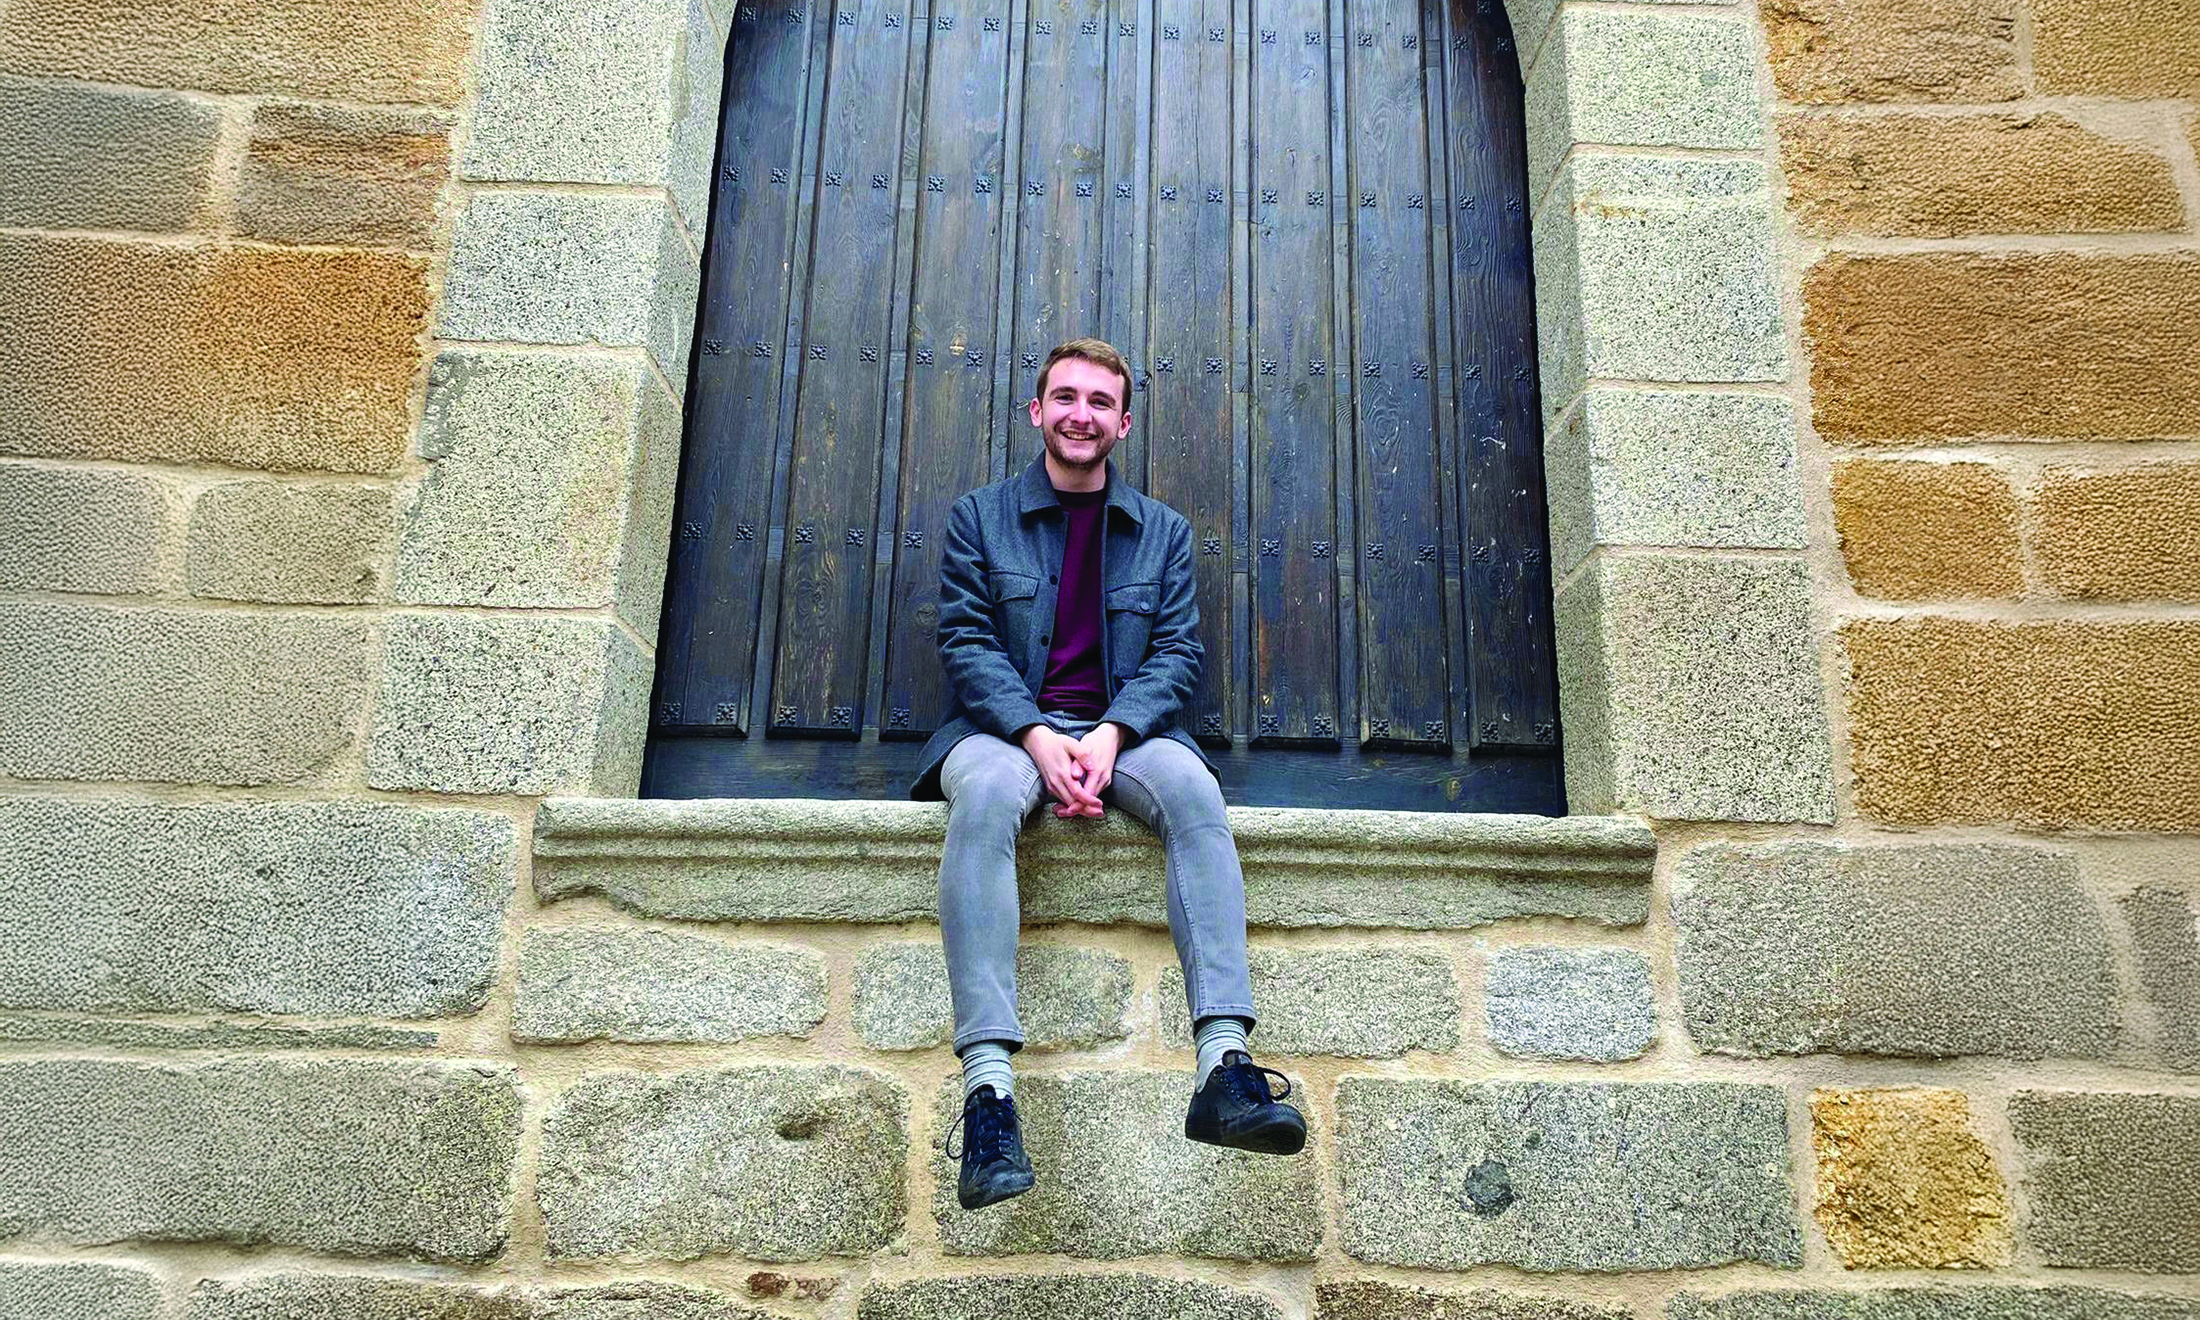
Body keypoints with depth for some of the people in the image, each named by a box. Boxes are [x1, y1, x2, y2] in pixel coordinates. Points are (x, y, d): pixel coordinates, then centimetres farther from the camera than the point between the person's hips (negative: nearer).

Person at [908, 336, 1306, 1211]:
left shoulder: (1164, 531, 19)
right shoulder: (979, 516, 14)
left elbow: (1177, 651, 7)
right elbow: (966, 642, 2)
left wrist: (1109, 733, -13)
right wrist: (1037, 737, -17)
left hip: (1122, 729, 2)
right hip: (1007, 725, -1)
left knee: (1193, 787, -32)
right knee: (985, 792, -37)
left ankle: (1224, 1067, -40)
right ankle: (987, 1087, -43)